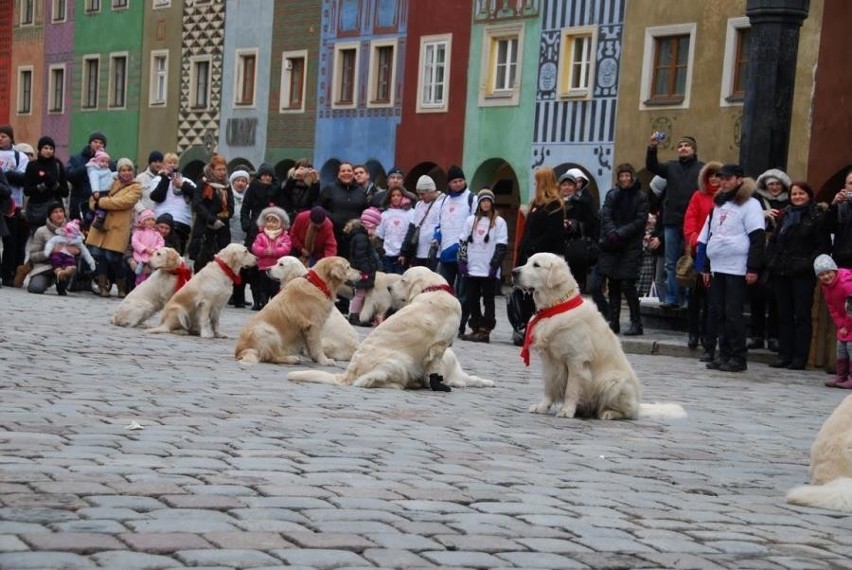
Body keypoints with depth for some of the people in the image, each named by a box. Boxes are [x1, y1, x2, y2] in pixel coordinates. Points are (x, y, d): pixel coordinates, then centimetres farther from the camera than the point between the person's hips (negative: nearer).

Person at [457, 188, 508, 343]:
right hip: (472, 269, 4)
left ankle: (485, 330, -2)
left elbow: (502, 246, -3)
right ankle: (476, 329, 12)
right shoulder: (471, 220, 12)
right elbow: (463, 241, 12)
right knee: (472, 300, 6)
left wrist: (494, 265, -10)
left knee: (488, 300, -1)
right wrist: (462, 262, 3)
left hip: (489, 271, -4)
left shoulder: (499, 222, 1)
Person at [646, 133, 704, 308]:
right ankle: (671, 298, 9)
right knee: (671, 263, 5)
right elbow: (652, 166, 0)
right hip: (672, 221, 4)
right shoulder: (671, 167, 14)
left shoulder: (702, 168, 2)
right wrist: (652, 148, -18)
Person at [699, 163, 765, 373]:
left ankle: (738, 358, -3)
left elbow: (758, 238, -10)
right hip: (717, 267, 7)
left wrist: (753, 268, -17)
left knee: (733, 313, -8)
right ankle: (724, 355, 13)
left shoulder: (749, 204, -4)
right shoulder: (719, 204, 20)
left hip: (737, 269, -7)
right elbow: (709, 236, 24)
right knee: (718, 313, 7)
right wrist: (706, 267, 20)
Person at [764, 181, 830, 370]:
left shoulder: (817, 216, -3)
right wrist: (771, 261, 5)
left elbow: (824, 245, -7)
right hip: (781, 273, 6)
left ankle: (800, 357, -1)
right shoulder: (785, 215, 16)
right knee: (784, 315, 8)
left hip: (802, 274, -6)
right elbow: (773, 240, 19)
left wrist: (809, 263, -16)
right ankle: (784, 354, 12)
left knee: (802, 315, -2)